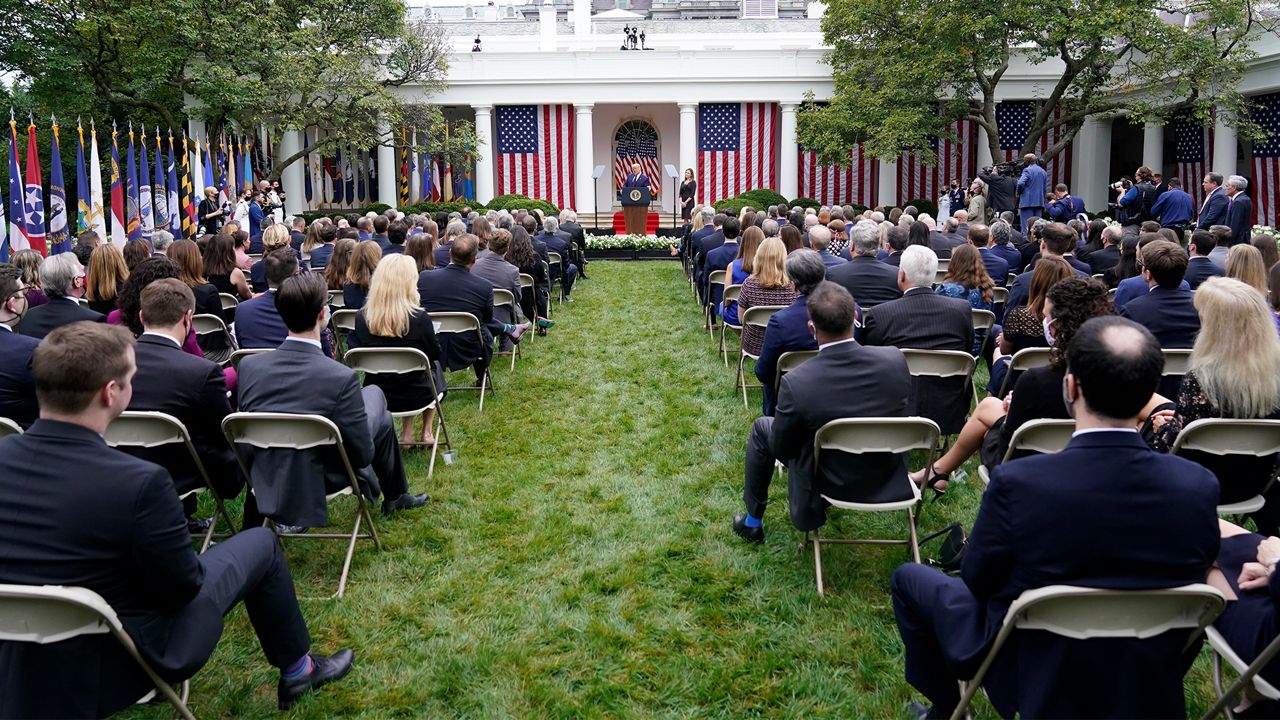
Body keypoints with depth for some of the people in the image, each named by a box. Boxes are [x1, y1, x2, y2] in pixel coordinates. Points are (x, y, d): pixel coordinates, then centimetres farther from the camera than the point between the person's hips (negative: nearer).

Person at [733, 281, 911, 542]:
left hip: (828, 488, -4)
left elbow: (781, 450, -15)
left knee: (761, 428, 19)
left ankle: (753, 521, 33)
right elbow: (902, 412, 0)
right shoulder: (895, 360, -20)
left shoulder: (795, 383, -30)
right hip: (889, 481, 4)